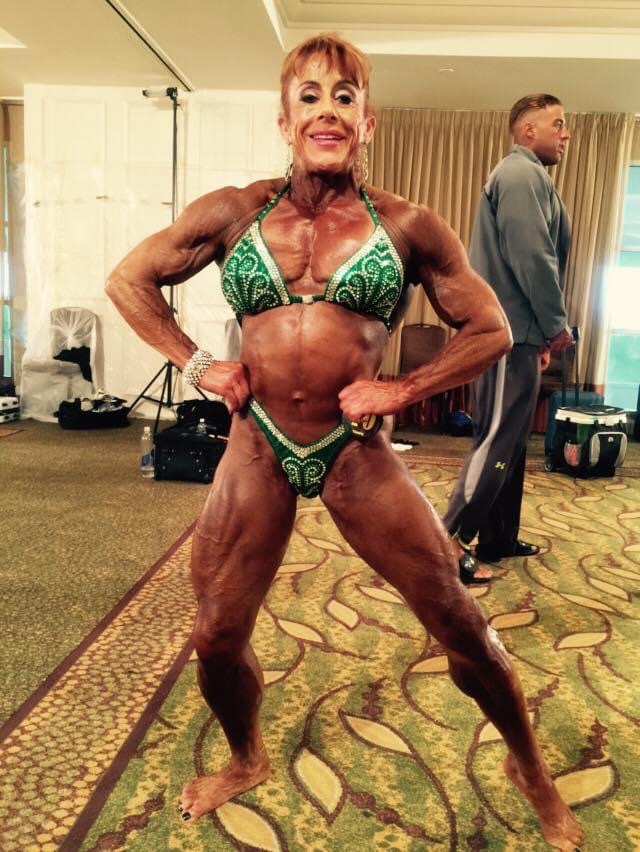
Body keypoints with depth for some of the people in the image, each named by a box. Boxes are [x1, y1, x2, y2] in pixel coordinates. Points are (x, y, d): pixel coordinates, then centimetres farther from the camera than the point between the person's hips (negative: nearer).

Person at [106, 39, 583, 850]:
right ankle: (246, 761, 43)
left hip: (356, 453, -1)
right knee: (216, 638, 10)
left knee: (462, 624, 4)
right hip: (256, 449, 2)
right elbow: (127, 280, 12)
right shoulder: (235, 212, 3)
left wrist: (403, 389, -5)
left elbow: (491, 331, 6)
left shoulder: (408, 226, 0)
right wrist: (197, 365, 2)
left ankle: (530, 768, 35)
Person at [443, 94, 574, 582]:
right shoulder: (522, 174, -9)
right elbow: (532, 258, -20)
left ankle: (499, 539, 21)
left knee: (511, 442, 12)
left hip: (513, 330, 10)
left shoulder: (526, 176, 25)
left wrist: (543, 331, 21)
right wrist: (557, 326, -12)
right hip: (511, 332, -10)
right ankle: (452, 540, -2)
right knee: (497, 441, -8)